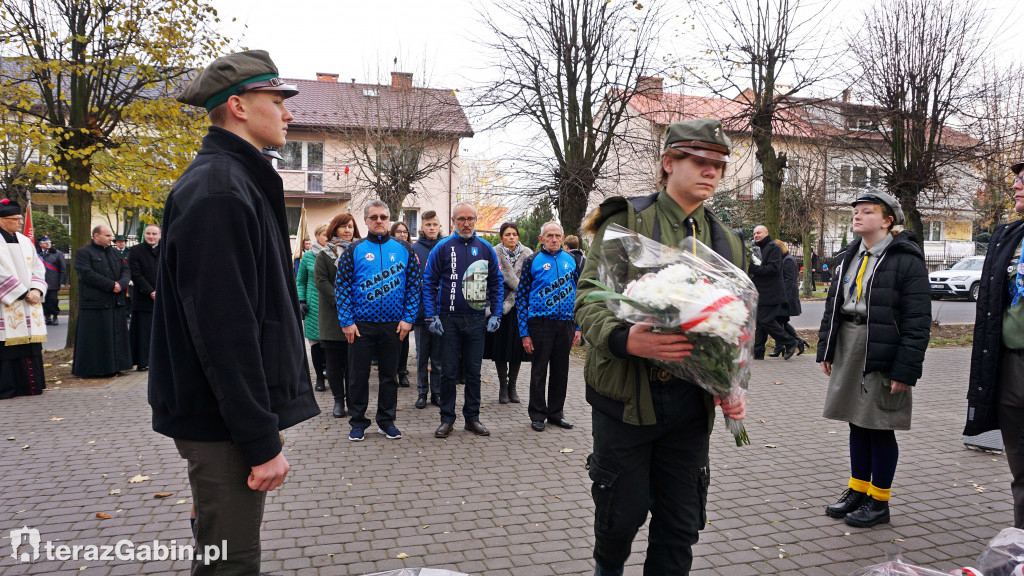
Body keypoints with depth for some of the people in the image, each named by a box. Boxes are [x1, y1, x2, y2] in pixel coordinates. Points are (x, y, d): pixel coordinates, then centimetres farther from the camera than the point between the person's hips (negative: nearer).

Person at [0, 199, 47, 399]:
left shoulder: (25, 241, 14)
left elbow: (38, 267, 13)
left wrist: (36, 290, -3)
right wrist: (23, 293, -12)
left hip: (29, 303, 6)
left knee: (30, 344, 6)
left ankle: (28, 385, 13)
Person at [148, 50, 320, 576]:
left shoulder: (240, 182, 15)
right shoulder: (217, 192, -18)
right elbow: (224, 330, -23)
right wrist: (261, 442, -21)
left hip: (234, 414, 10)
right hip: (223, 424, -10)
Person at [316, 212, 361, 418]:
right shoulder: (324, 254, 6)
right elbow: (321, 281, -4)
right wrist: (339, 301, -15)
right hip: (332, 316, -1)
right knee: (334, 361, 3)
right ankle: (338, 400, 13)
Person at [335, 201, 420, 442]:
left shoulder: (403, 249, 4)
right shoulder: (354, 250, 0)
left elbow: (414, 284, 5)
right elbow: (342, 286, -1)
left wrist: (408, 318, -3)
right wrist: (346, 322, -8)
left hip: (394, 325, 1)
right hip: (361, 324, -1)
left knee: (389, 374, 10)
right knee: (358, 375, 6)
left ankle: (387, 421, 23)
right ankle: (358, 422, 20)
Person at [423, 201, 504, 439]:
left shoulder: (486, 249, 5)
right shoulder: (442, 248, -2)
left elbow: (496, 283, 10)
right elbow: (429, 283, -1)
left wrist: (496, 314, 3)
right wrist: (432, 316, -8)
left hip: (477, 320, 2)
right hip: (449, 321, -2)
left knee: (474, 371, 9)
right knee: (448, 371, 3)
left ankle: (472, 417, 20)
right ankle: (447, 419, 14)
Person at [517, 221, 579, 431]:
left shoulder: (570, 260, 9)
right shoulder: (532, 261, -1)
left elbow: (578, 293, 14)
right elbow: (521, 296, -2)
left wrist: (578, 327, 7)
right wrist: (524, 332, -7)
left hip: (565, 322, 3)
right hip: (541, 321, -3)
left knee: (561, 370, 10)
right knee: (539, 370, 3)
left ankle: (556, 413, 23)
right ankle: (537, 415, 15)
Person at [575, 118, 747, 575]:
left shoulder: (727, 244, 10)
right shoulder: (624, 223, -4)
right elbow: (588, 298, -11)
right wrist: (626, 339, -30)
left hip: (690, 402, 4)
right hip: (626, 395, -3)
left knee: (680, 523, 11)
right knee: (623, 511, 9)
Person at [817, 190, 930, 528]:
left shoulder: (906, 259, -11)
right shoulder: (849, 258, 11)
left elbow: (918, 321, -14)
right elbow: (833, 305, 14)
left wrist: (906, 369, -17)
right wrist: (826, 350, 11)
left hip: (883, 355, -6)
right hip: (849, 352, 6)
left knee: (880, 429, 4)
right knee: (857, 424, 15)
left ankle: (879, 502, 18)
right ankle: (857, 491, 29)